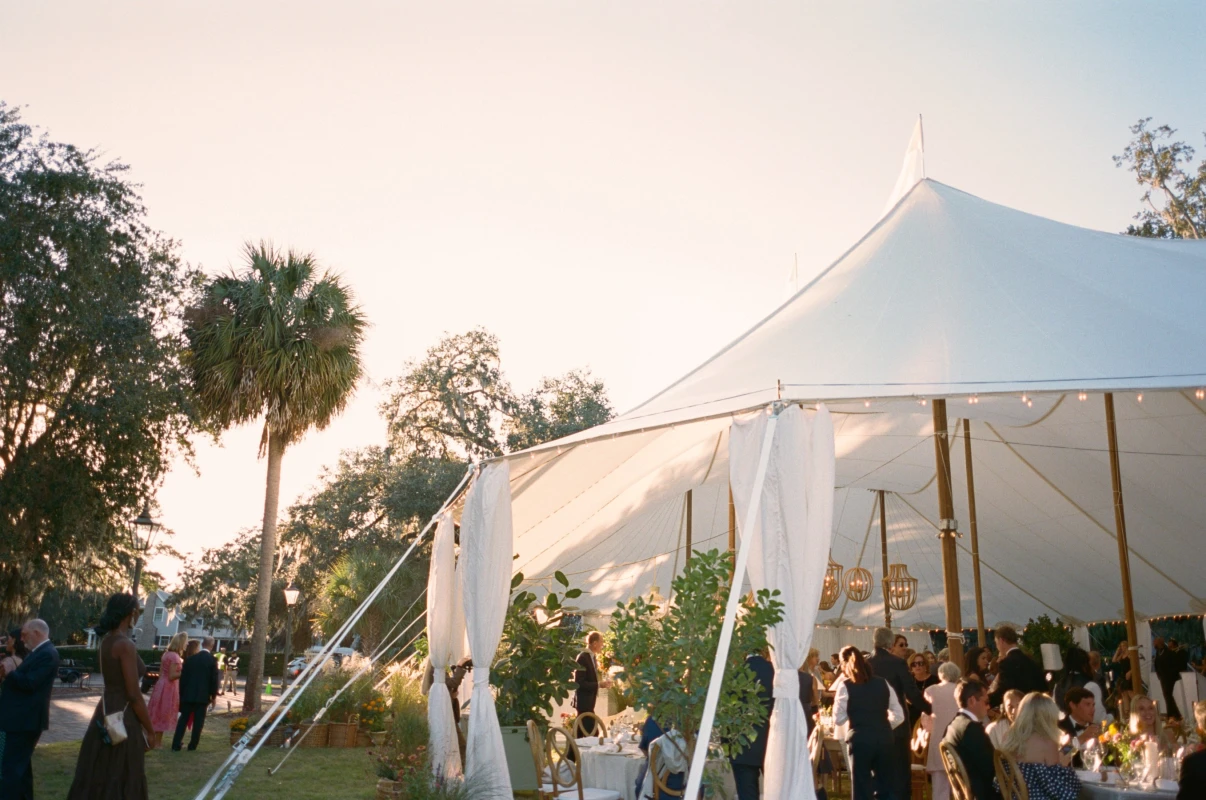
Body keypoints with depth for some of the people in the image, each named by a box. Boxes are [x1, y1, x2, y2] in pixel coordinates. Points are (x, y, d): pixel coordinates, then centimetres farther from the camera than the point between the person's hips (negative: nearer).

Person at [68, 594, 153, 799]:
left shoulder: (106, 640, 8)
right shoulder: (125, 645, -18)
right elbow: (133, 695, -17)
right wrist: (150, 730, -11)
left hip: (106, 714, 9)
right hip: (122, 719, -9)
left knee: (98, 779, 15)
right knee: (118, 782, 0)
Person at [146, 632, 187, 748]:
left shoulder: (167, 654, 10)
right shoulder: (175, 657, -17)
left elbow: (161, 672, 14)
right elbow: (171, 676, -20)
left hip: (161, 685, 9)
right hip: (168, 687, -9)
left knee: (158, 715, 14)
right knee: (163, 716, 1)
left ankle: (153, 740, 21)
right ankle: (157, 743, 8)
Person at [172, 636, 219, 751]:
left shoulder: (190, 658, 2)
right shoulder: (212, 660, -7)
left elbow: (183, 677, 4)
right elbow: (214, 679, -6)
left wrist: (181, 693, 12)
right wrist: (213, 695, 6)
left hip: (188, 694, 2)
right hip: (203, 695, -2)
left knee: (183, 719, 8)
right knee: (198, 721, 6)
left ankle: (176, 745, 4)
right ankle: (192, 745, 8)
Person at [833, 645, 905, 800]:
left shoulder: (846, 686, -3)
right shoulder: (883, 683, 9)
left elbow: (838, 719, -3)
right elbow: (899, 716, 8)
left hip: (860, 740, -4)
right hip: (884, 739, 4)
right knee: (888, 787, 13)